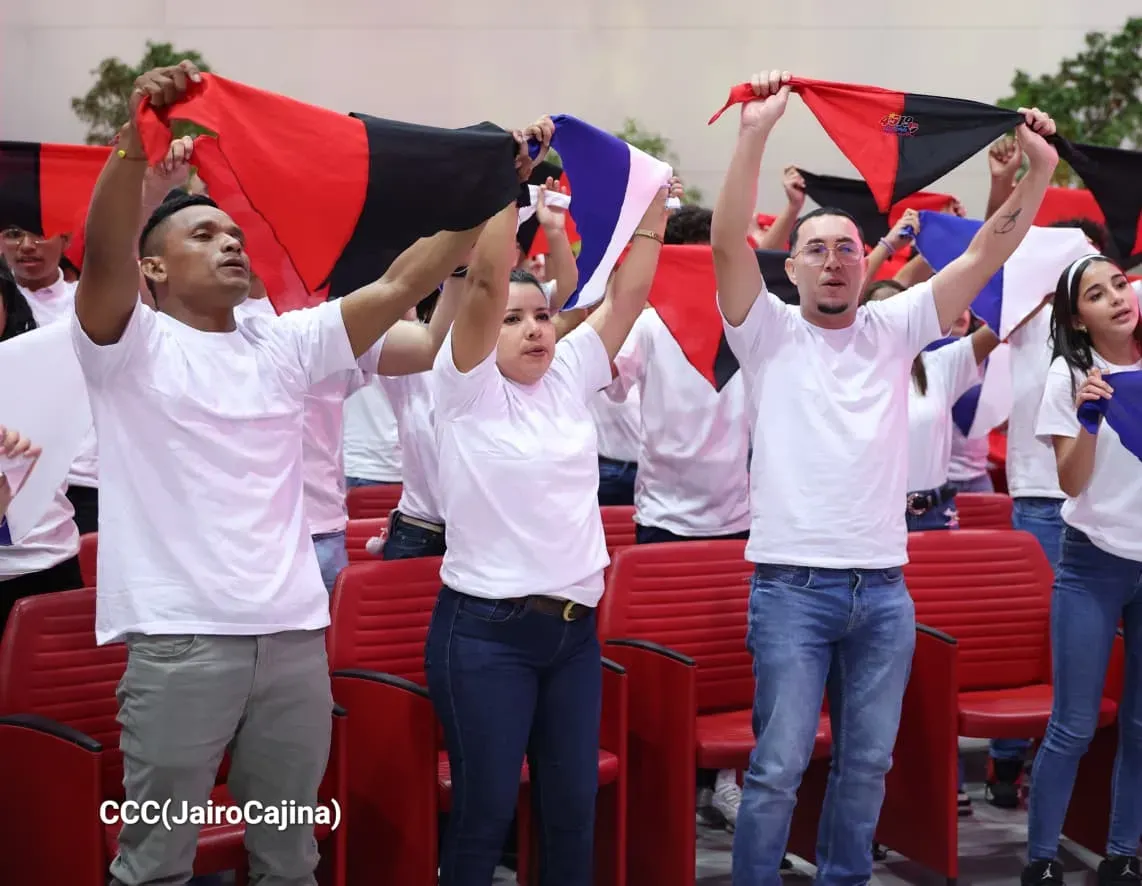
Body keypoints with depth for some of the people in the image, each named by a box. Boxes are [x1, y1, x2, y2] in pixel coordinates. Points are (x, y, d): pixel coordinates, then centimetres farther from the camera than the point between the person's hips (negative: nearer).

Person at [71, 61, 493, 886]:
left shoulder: (285, 343, 13)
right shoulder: (131, 344, 0)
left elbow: (400, 286, 5)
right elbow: (102, 254, -19)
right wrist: (136, 143, -34)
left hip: (295, 635, 5)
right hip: (180, 641, -4)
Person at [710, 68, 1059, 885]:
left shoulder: (894, 329, 10)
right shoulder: (770, 333, 1)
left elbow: (987, 255, 3)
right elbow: (728, 242, -14)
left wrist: (1040, 170, -9)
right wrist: (756, 133, -24)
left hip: (884, 589, 4)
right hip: (793, 586, -4)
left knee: (867, 765, 12)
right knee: (779, 768, -3)